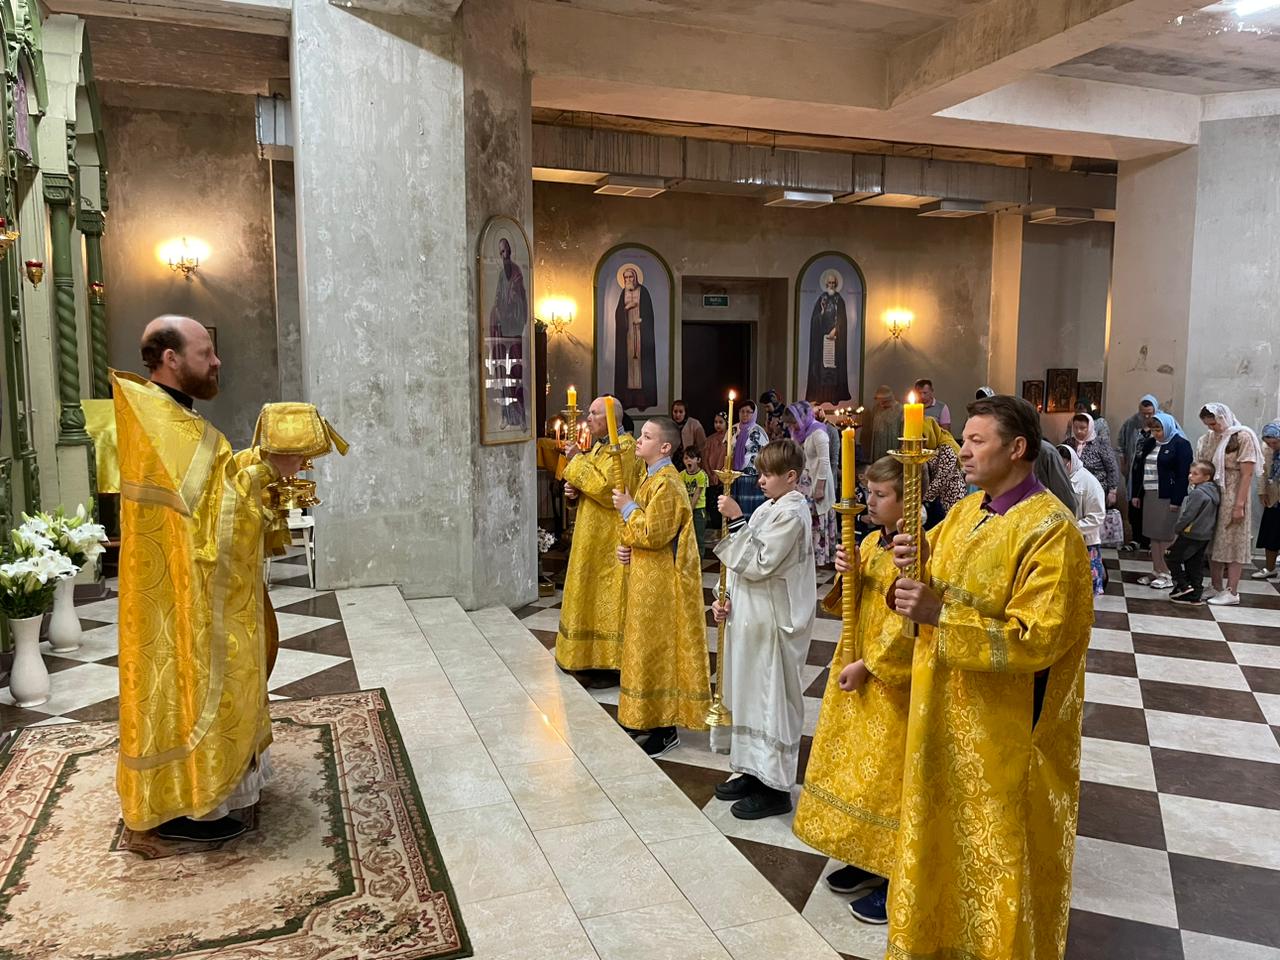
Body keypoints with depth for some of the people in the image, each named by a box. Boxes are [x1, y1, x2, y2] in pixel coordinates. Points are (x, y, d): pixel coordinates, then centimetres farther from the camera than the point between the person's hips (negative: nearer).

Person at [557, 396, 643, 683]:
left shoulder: (625, 446, -15)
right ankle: (595, 659, 24)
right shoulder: (599, 446, 14)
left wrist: (577, 461, -16)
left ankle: (612, 665, 6)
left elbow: (605, 488, -25)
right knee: (594, 594, 14)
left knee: (608, 597, -3)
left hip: (612, 538, -10)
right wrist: (574, 489, -1)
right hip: (593, 536, 10)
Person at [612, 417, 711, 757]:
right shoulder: (651, 478, 12)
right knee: (649, 646, 17)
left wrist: (628, 507, -12)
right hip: (646, 577, 10)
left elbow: (654, 534, -25)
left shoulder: (666, 484, -20)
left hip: (661, 581, -10)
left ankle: (666, 729, 7)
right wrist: (625, 545, 2)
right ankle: (648, 716, 29)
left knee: (659, 649, -3)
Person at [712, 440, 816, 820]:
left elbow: (757, 564, -22)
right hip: (752, 616, 9)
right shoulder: (768, 509, 11)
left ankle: (776, 788, 11)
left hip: (774, 622, -9)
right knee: (751, 696, 16)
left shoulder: (791, 514, -16)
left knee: (772, 699, 0)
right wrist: (729, 599, 6)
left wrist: (737, 520, -20)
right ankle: (754, 771, 29)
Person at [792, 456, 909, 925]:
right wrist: (846, 574, -9)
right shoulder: (870, 542, 8)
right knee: (853, 762, 16)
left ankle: (895, 877, 15)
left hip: (891, 677, -9)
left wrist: (867, 666, -17)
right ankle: (866, 858, 32)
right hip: (854, 666, 9)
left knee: (886, 772, 1)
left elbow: (907, 621, -20)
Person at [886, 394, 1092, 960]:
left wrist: (939, 616, -28)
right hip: (944, 710, 8)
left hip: (1005, 726, -7)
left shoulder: (1051, 530, -19)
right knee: (944, 831, 20)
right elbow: (932, 590, 9)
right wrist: (912, 564, -13)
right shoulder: (965, 513, 6)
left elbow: (1036, 639, -24)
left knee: (998, 853, 10)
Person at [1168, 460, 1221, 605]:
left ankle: (1183, 585, 2)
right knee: (1196, 565, 13)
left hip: (1191, 534, -9)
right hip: (1206, 536, 9)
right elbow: (1212, 516, 17)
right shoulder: (1214, 492, 9)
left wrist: (1178, 527, -5)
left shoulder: (1197, 493, -20)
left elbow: (1188, 515, -21)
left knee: (1171, 556, 4)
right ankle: (1195, 595, 16)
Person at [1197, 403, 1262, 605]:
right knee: (1212, 544, 9)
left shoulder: (1242, 436, -9)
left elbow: (1247, 474, -12)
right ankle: (1216, 588, 19)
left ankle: (1232, 592, 5)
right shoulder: (1210, 438, 10)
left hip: (1232, 497, -6)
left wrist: (1239, 505, -17)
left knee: (1232, 544, -1)